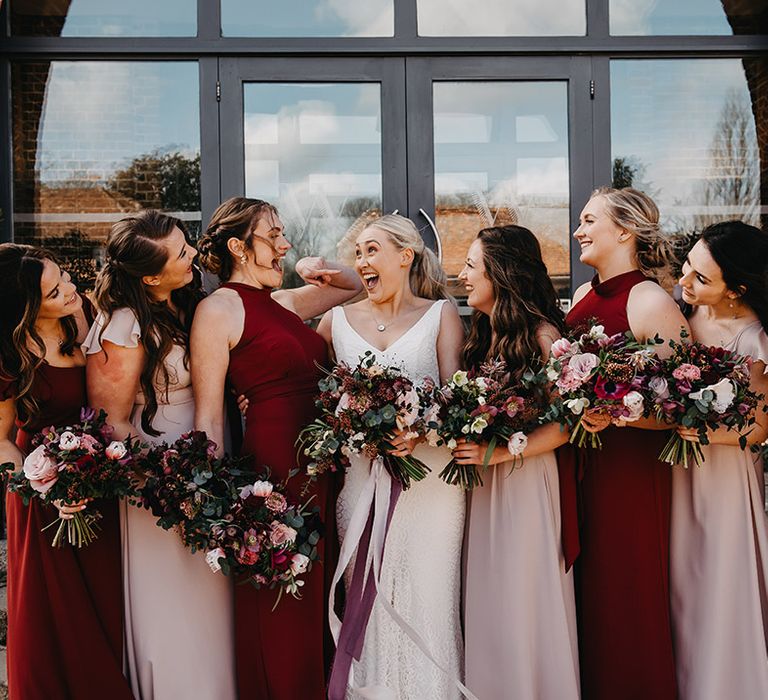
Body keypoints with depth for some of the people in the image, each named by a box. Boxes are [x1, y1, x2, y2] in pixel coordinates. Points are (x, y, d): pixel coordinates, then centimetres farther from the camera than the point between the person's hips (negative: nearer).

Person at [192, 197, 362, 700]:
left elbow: (354, 287, 32)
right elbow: (209, 417, -10)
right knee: (278, 617, 1)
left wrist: (321, 271, 11)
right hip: (272, 468, -7)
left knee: (314, 607, 14)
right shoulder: (219, 309, -6)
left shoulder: (283, 303, 14)